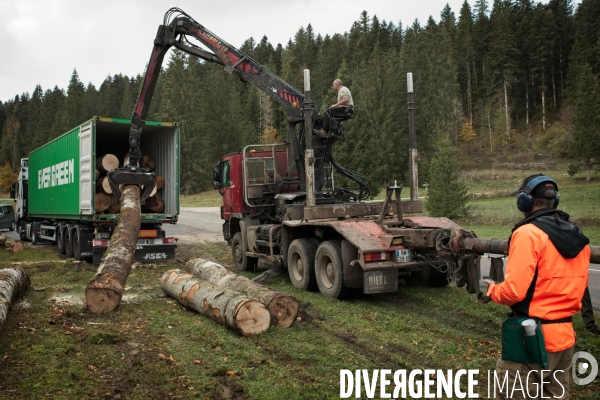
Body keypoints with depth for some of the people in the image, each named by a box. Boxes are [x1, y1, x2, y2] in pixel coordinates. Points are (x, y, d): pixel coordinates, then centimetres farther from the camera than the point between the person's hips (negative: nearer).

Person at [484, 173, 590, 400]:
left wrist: (492, 289, -2)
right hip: (565, 335, 8)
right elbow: (576, 286, 16)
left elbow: (514, 291, -22)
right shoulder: (577, 236, 8)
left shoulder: (528, 232, -17)